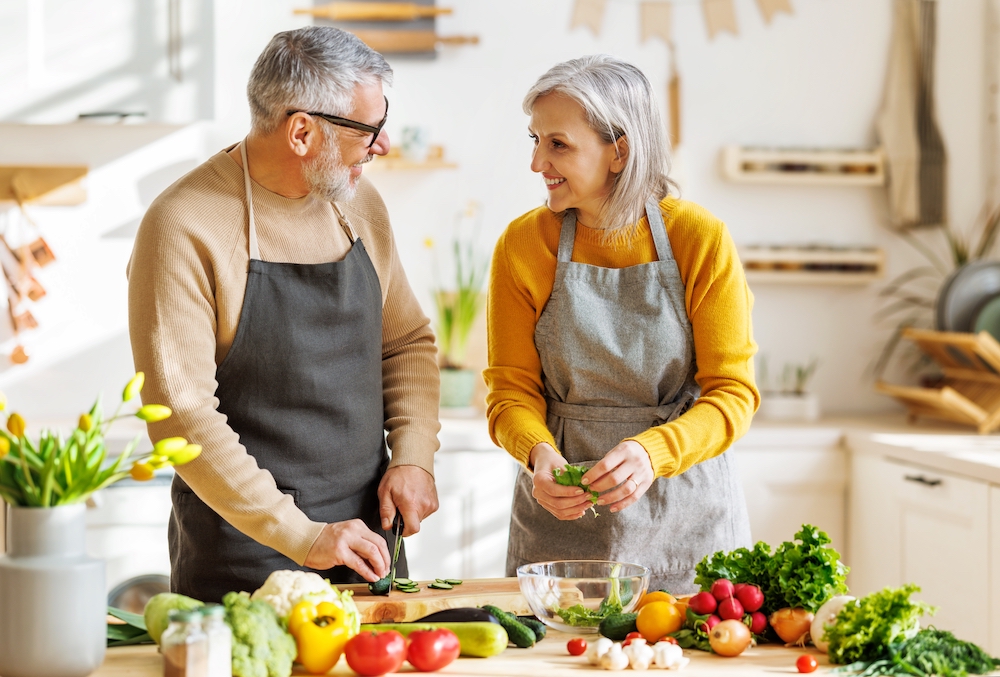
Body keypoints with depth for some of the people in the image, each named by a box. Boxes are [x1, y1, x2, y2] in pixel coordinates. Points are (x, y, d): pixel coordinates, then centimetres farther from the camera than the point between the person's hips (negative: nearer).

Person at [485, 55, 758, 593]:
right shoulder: (522, 245, -5)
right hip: (561, 510, 1)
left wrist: (653, 451, -27)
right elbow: (511, 390, -1)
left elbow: (733, 393, -9)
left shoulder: (700, 239, -10)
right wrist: (540, 453, -22)